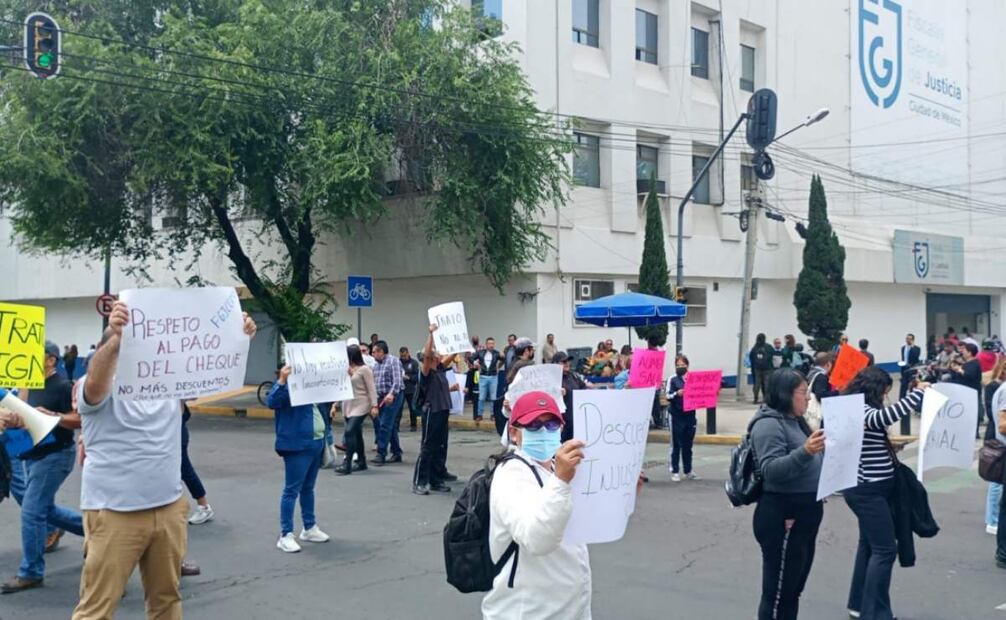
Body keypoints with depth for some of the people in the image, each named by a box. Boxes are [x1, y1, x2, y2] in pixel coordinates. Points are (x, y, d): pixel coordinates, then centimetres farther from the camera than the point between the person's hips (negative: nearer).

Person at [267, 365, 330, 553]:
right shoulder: (289, 385, -10)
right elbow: (271, 402, -27)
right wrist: (282, 380, -38)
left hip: (316, 442, 8)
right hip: (297, 445, -8)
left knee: (308, 488, 18)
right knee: (292, 490, -4)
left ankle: (309, 528, 28)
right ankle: (286, 535, 1)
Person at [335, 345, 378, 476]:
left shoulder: (364, 369, -7)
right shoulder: (346, 369, 12)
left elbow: (371, 389, -9)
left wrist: (374, 405, -14)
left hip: (360, 406, -7)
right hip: (348, 405, 7)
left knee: (349, 431, -18)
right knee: (356, 435, 11)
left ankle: (347, 464, -18)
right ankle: (361, 462, 21)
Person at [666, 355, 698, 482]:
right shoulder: (673, 380, -3)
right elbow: (668, 396, -10)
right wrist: (676, 394, -29)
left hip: (690, 415, 4)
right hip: (677, 416, -3)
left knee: (688, 445, 12)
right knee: (676, 445, 2)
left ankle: (688, 471, 22)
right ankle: (675, 472, 8)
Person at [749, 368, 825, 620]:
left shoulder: (795, 421, 14)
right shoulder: (769, 424, -16)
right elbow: (771, 470, -28)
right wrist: (805, 452, -39)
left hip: (804, 516, 10)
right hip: (782, 519, -10)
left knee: (793, 590, 18)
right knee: (778, 592, -1)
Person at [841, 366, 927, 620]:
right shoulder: (860, 410, -20)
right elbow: (888, 415, -37)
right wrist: (918, 391, -26)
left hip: (870, 488, 11)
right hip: (868, 490, -11)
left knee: (870, 544, 17)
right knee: (885, 549, -7)